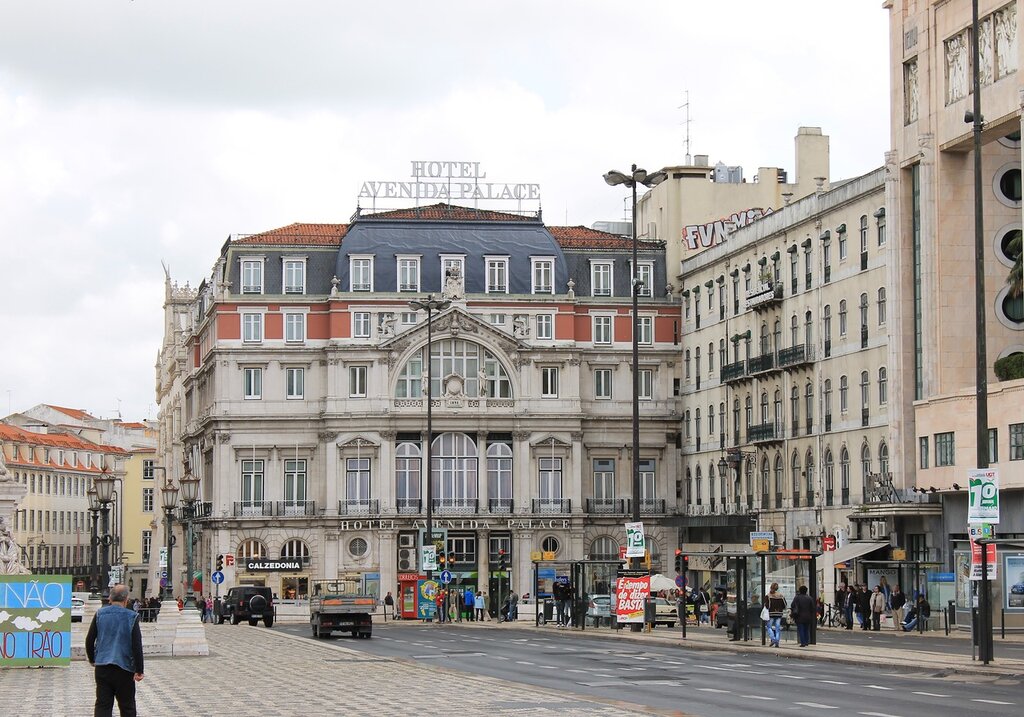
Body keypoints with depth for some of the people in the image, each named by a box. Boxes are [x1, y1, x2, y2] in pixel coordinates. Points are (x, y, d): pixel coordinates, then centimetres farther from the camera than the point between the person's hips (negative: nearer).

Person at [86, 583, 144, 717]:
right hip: (124, 669, -2)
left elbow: (89, 640, 6)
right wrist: (139, 670, -4)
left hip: (102, 667, 2)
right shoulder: (132, 617, -7)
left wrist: (92, 659, 22)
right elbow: (137, 646, -9)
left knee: (102, 706, 2)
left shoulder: (100, 614, 2)